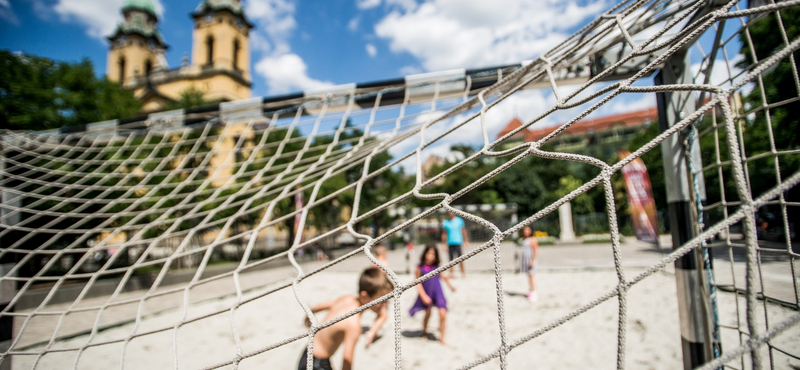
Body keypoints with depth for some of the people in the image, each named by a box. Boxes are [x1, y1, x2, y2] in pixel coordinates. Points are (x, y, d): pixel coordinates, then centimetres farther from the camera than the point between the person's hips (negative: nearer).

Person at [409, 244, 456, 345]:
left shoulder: (437, 266, -7)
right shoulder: (420, 267, -14)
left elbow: (443, 276, 10)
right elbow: (418, 283, -11)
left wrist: (450, 285, 19)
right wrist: (424, 296, -15)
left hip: (438, 292, 1)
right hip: (427, 294, -1)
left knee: (442, 314, -7)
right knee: (427, 314, 14)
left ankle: (442, 337, 11)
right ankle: (424, 331, 44)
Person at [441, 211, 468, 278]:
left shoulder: (459, 220, 3)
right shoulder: (445, 223, 4)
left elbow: (463, 231, 10)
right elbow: (444, 234, 9)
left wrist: (465, 241, 8)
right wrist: (444, 244, 6)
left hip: (458, 242, -1)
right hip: (449, 243, 1)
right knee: (451, 259, 4)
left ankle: (463, 272, 4)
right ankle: (451, 273, 12)